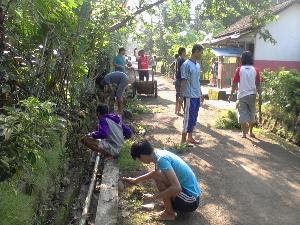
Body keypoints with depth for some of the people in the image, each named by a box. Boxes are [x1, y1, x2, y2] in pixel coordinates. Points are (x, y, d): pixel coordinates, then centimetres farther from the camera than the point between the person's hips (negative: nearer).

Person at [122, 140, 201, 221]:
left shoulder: (161, 159, -23)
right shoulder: (160, 153, 5)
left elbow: (177, 188, -31)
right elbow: (155, 172, 28)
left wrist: (153, 197, -20)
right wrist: (136, 179, 34)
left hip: (190, 201, -9)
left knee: (158, 176, -19)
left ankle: (169, 213, -3)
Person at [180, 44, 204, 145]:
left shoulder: (198, 65, 13)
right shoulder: (186, 64, -13)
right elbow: (183, 81, -14)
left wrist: (201, 94, 20)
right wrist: (181, 96, -16)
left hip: (197, 96, 8)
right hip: (190, 96, -8)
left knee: (194, 118, 14)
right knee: (189, 118, -3)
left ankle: (190, 137, 25)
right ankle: (183, 140, 6)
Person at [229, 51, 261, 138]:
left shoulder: (239, 70, -5)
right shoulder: (255, 70, 0)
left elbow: (234, 83, -6)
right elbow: (258, 84, -1)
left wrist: (231, 95, 2)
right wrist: (260, 95, 6)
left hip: (242, 95, -2)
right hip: (252, 95, 2)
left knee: (243, 114, 4)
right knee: (252, 114, 15)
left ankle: (244, 133, 4)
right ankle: (251, 132, 23)